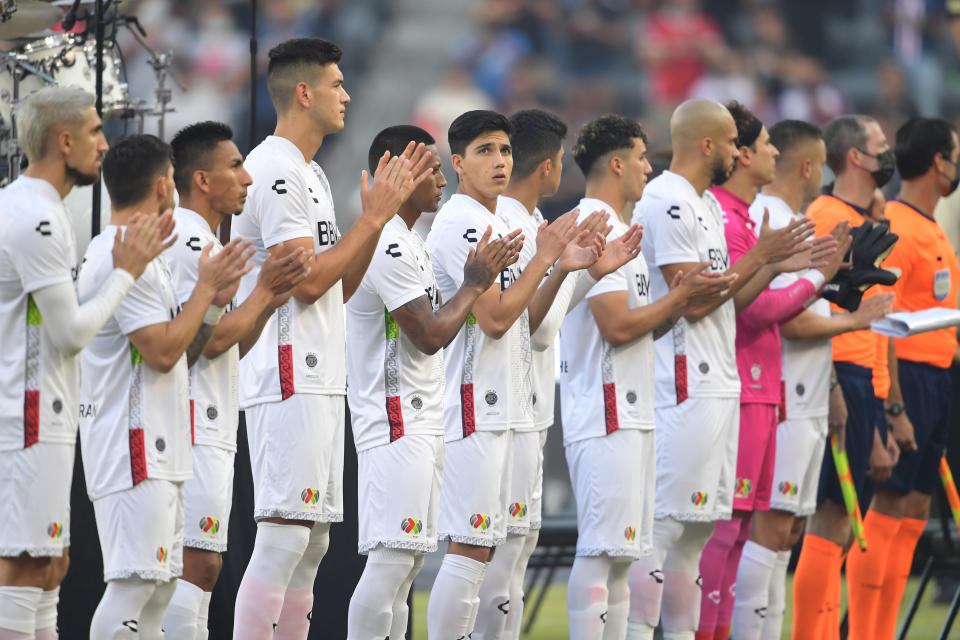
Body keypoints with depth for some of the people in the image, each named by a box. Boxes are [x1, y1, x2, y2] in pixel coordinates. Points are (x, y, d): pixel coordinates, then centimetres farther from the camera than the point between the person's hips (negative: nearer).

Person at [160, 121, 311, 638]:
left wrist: (270, 301, 9)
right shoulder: (189, 241, -12)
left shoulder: (202, 241, 21)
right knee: (197, 563, -14)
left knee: (199, 566, 9)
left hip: (207, 434, 11)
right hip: (195, 431, -11)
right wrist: (263, 292, -9)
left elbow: (230, 348, 22)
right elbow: (211, 339, -18)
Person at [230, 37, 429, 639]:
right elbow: (309, 280, -19)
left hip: (321, 383, 11)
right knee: (283, 535, -14)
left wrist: (382, 213, 10)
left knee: (313, 539, 10)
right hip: (288, 380, -11)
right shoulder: (275, 171, -12)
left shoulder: (310, 174, 20)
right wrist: (374, 217, -11)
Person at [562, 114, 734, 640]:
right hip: (606, 417, -11)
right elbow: (617, 325, -19)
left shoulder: (619, 229, 20)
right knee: (601, 551, -12)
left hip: (632, 415, 11)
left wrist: (684, 299, 5)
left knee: (618, 555, 10)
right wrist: (680, 297, -9)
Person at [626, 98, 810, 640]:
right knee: (664, 524, -11)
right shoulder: (667, 203, -13)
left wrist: (777, 264, 10)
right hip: (686, 387, -10)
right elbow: (694, 300, -18)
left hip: (719, 386, 10)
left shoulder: (708, 207, 18)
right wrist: (760, 256, -10)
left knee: (699, 526, 10)